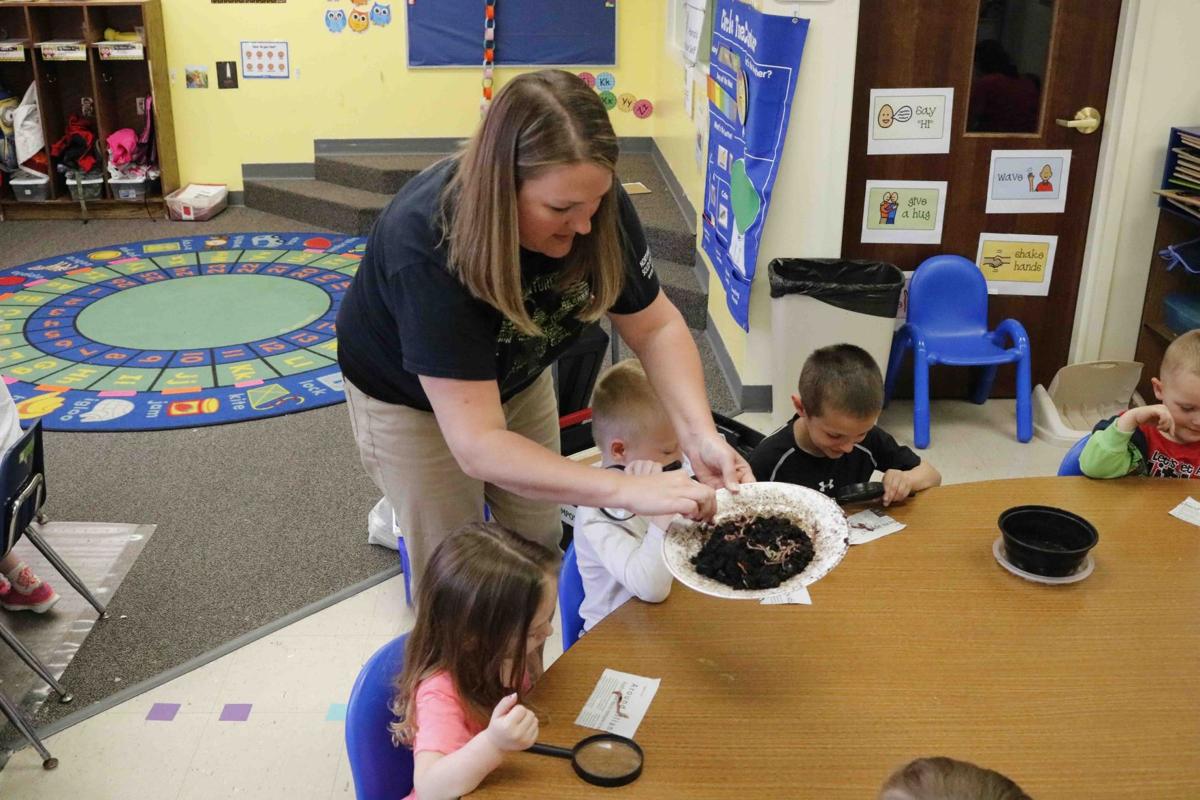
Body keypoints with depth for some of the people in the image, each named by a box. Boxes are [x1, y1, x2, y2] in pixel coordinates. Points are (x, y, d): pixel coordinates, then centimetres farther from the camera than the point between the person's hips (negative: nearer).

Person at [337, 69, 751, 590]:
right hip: (408, 397, -4)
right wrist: (628, 491, -50)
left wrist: (699, 434, -32)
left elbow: (655, 326, -16)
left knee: (539, 547, 15)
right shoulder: (427, 248, -41)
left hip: (516, 378, 5)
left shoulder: (593, 201, -27)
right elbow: (477, 445, -44)